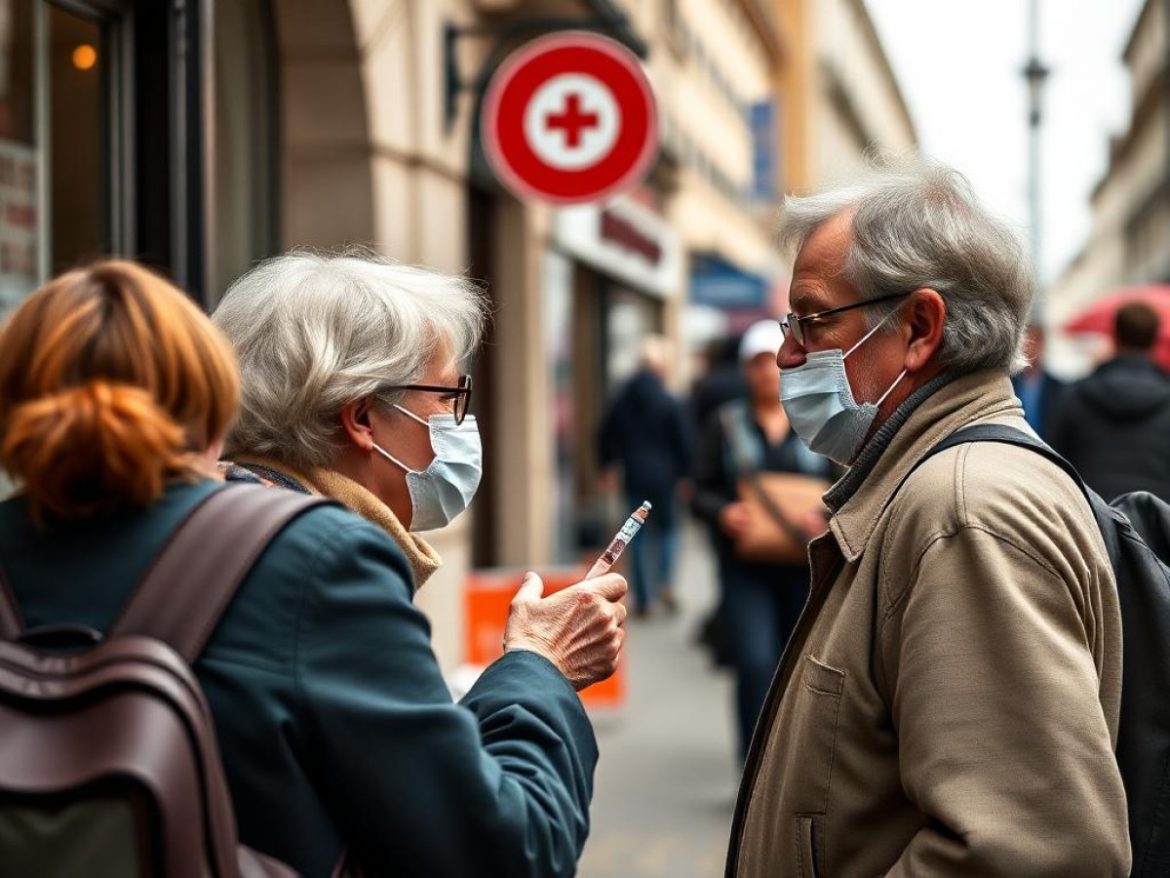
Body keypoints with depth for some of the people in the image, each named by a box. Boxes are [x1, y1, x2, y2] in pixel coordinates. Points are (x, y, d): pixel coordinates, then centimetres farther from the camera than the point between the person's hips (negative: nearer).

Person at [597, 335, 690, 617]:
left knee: (639, 535, 7)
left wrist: (608, 466, 26)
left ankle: (642, 599, 7)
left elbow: (605, 436, 11)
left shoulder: (621, 400, 3)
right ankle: (664, 581, -9)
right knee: (668, 528, 11)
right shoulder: (669, 403, -8)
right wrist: (684, 474, 4)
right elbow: (684, 443, -7)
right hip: (664, 477, -3)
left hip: (634, 478, 3)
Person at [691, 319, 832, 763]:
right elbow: (701, 491, 7)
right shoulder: (726, 423, 6)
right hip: (746, 570, -1)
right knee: (755, 667, -13)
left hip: (806, 567, 1)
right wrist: (722, 511, -15)